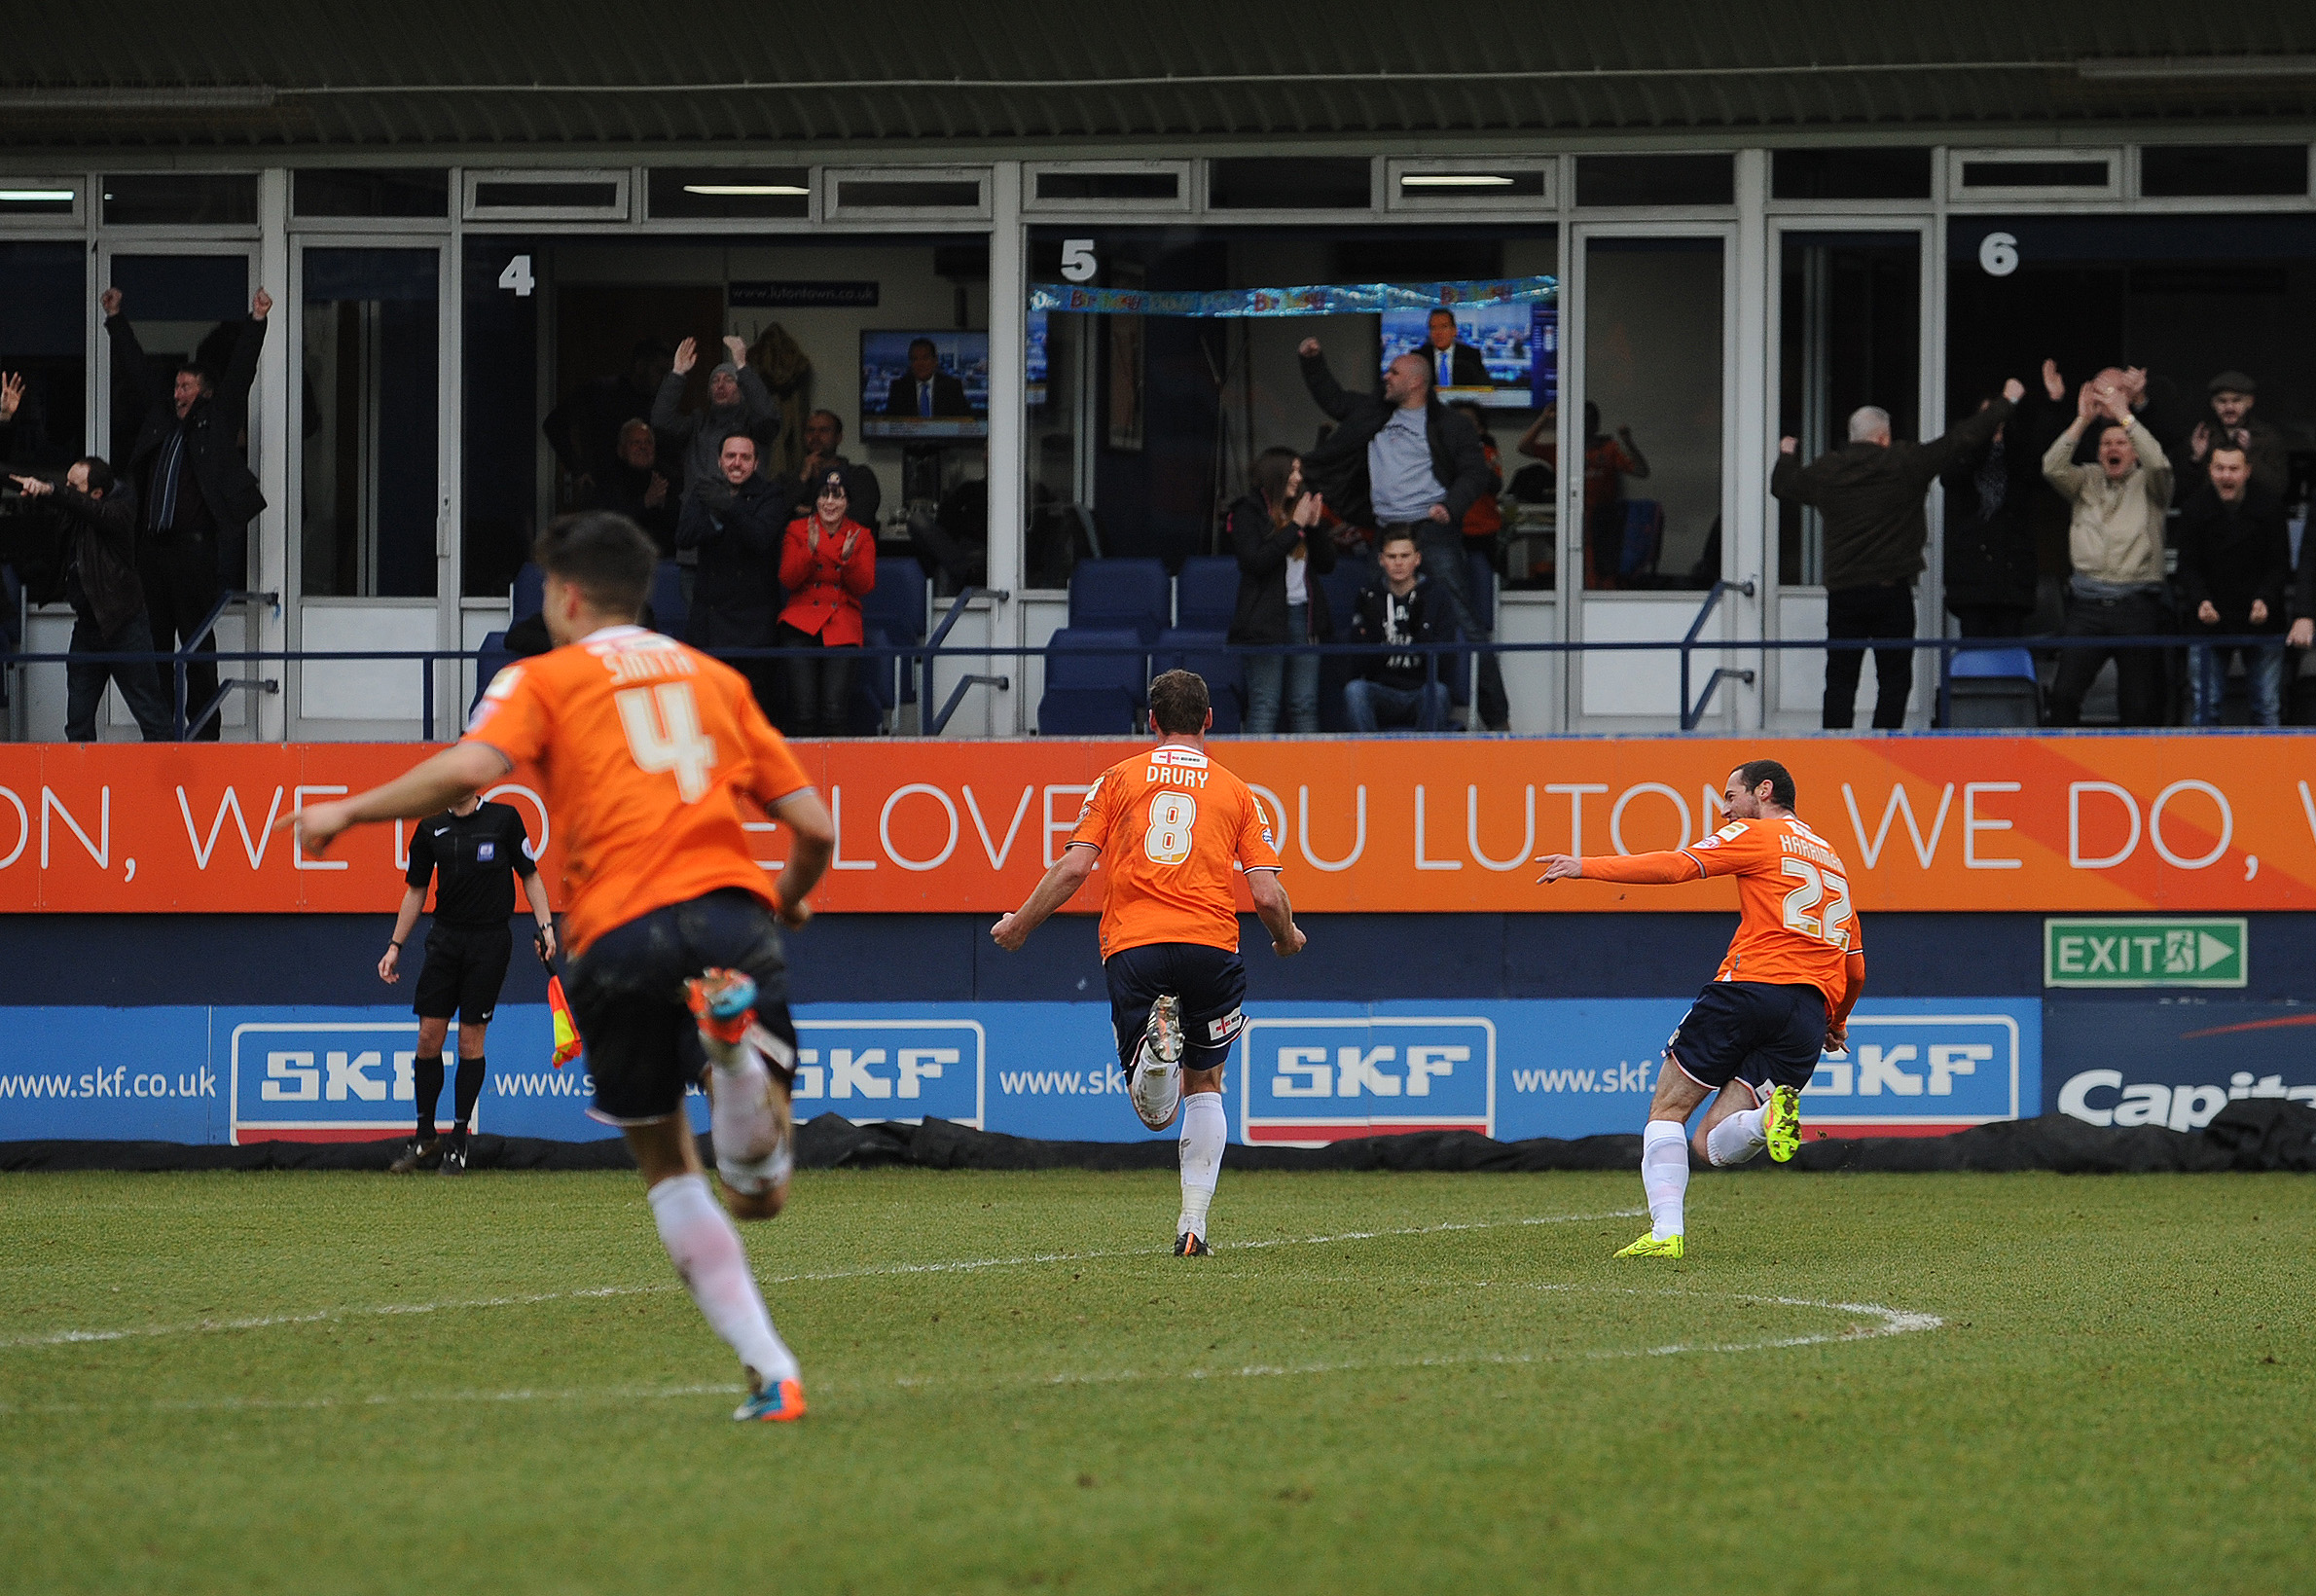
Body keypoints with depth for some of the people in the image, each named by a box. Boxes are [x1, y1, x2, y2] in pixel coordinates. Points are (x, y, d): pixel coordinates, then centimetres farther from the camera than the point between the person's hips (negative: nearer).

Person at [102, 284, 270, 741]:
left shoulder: (217, 421, 5)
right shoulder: (161, 417, 17)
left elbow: (240, 373, -1)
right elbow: (137, 369, 25)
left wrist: (256, 322, -9)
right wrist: (116, 320, 29)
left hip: (196, 545, -6)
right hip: (155, 545, 6)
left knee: (197, 643, -4)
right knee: (155, 639, 7)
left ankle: (203, 732, -2)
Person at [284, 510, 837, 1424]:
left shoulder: (545, 679, 14)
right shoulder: (715, 679, 25)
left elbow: (469, 769, -7)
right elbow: (814, 828, 21)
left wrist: (348, 813, 6)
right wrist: (786, 899, 42)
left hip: (620, 933, -2)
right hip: (733, 911, 2)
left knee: (667, 1168, 16)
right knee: (758, 1195, -3)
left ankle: (768, 1370, 4)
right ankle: (734, 1043, -35)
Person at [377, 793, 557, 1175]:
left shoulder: (504, 819, -2)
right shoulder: (431, 828, 7)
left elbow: (530, 875, 3)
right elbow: (415, 890, 14)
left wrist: (545, 925, -8)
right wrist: (395, 946, 10)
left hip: (490, 941, -3)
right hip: (445, 938, 3)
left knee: (471, 1041, -1)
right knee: (429, 1037, -1)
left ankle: (457, 1143, 8)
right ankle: (425, 1139, 12)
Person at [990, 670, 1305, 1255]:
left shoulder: (1119, 779, 12)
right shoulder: (1234, 791, 13)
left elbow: (1073, 868, 4)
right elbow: (1267, 896, 6)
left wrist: (1019, 925, 19)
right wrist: (1288, 938, 27)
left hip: (1132, 945, 0)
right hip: (1211, 944, 0)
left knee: (1155, 1112, 3)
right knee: (1204, 1087, 19)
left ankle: (1157, 1042, -31)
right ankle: (1193, 1223, 8)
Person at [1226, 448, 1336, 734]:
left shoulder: (1300, 508, 15)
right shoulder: (1248, 514, -1)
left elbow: (1327, 564, 14)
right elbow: (1255, 561, -15)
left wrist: (1315, 526, -2)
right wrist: (1296, 527, -13)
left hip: (1305, 614, 6)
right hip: (1267, 620, -6)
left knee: (1306, 705, 4)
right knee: (1264, 707, -7)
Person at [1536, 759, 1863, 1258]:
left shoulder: (1757, 835, 7)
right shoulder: (1832, 858, 28)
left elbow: (1675, 866, -5)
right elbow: (1855, 967, 30)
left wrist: (1586, 866, 0)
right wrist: (1836, 1023, 45)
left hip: (1751, 985, -6)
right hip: (1810, 1013, 6)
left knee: (1668, 1108, 7)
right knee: (1714, 1145, 3)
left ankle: (1665, 1232, -8)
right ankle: (1773, 1116, -28)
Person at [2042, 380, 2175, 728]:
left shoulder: (2147, 485, 9)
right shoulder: (2087, 481, 15)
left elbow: (2158, 464, -12)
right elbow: (2052, 468, -1)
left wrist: (2124, 416, -10)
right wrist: (2083, 420, -6)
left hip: (2136, 607, -2)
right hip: (2087, 605, 2)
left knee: (2140, 705, -1)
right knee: (2064, 693, -10)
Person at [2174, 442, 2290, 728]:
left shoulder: (2268, 508, -3)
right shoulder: (2194, 509, -2)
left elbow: (2279, 565, 0)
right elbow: (2189, 566, -1)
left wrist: (2265, 600, -19)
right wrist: (2200, 602, -20)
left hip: (2262, 619, 0)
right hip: (2210, 619, 0)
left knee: (2268, 708, 2)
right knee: (2205, 706, -1)